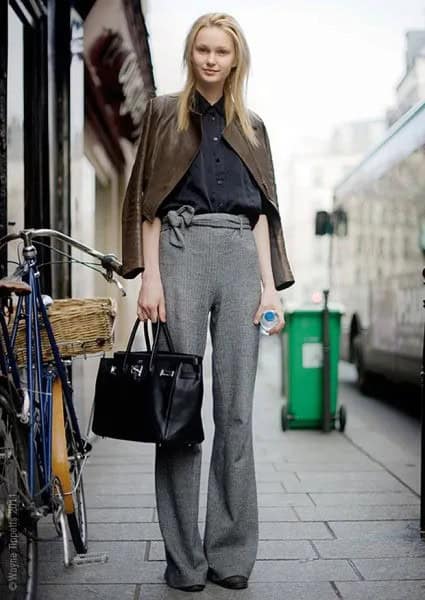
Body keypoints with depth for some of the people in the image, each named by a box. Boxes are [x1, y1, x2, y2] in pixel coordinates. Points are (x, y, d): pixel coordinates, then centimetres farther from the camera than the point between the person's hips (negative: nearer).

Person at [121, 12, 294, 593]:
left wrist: (270, 285, 5)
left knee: (236, 408, 0)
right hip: (182, 248, -2)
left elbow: (262, 210, 16)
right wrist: (150, 275, -6)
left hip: (241, 256, 3)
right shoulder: (164, 112, 12)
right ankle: (183, 556, 2)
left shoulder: (252, 127, 20)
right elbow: (148, 199, 6)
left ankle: (232, 551, 7)